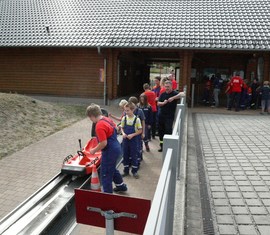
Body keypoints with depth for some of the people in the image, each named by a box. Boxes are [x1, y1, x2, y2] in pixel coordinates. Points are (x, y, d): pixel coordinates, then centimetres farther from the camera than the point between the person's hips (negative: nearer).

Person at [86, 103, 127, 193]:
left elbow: (103, 143, -26)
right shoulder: (107, 119, 4)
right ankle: (121, 186, 46)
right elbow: (115, 130, 18)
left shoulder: (99, 126, -25)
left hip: (110, 151, -10)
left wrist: (94, 150, -12)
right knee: (112, 169, 29)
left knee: (106, 174, 5)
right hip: (116, 148, 10)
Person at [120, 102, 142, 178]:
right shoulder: (124, 118, -1)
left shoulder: (137, 119, -11)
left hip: (133, 140, -3)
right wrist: (123, 133, -12)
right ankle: (126, 171, 24)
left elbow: (140, 130, -7)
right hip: (125, 139, 3)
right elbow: (122, 128, 8)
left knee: (133, 155, 6)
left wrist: (132, 135, -18)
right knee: (125, 155, 10)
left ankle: (134, 171, 20)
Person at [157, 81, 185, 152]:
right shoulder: (163, 94, 9)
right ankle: (162, 146, 27)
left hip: (169, 117, -5)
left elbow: (182, 94, -25)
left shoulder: (174, 93, -6)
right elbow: (158, 103, 4)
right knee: (161, 131, 13)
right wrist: (163, 103, -16)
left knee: (168, 131, -10)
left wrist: (173, 98, -32)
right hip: (161, 116, 6)